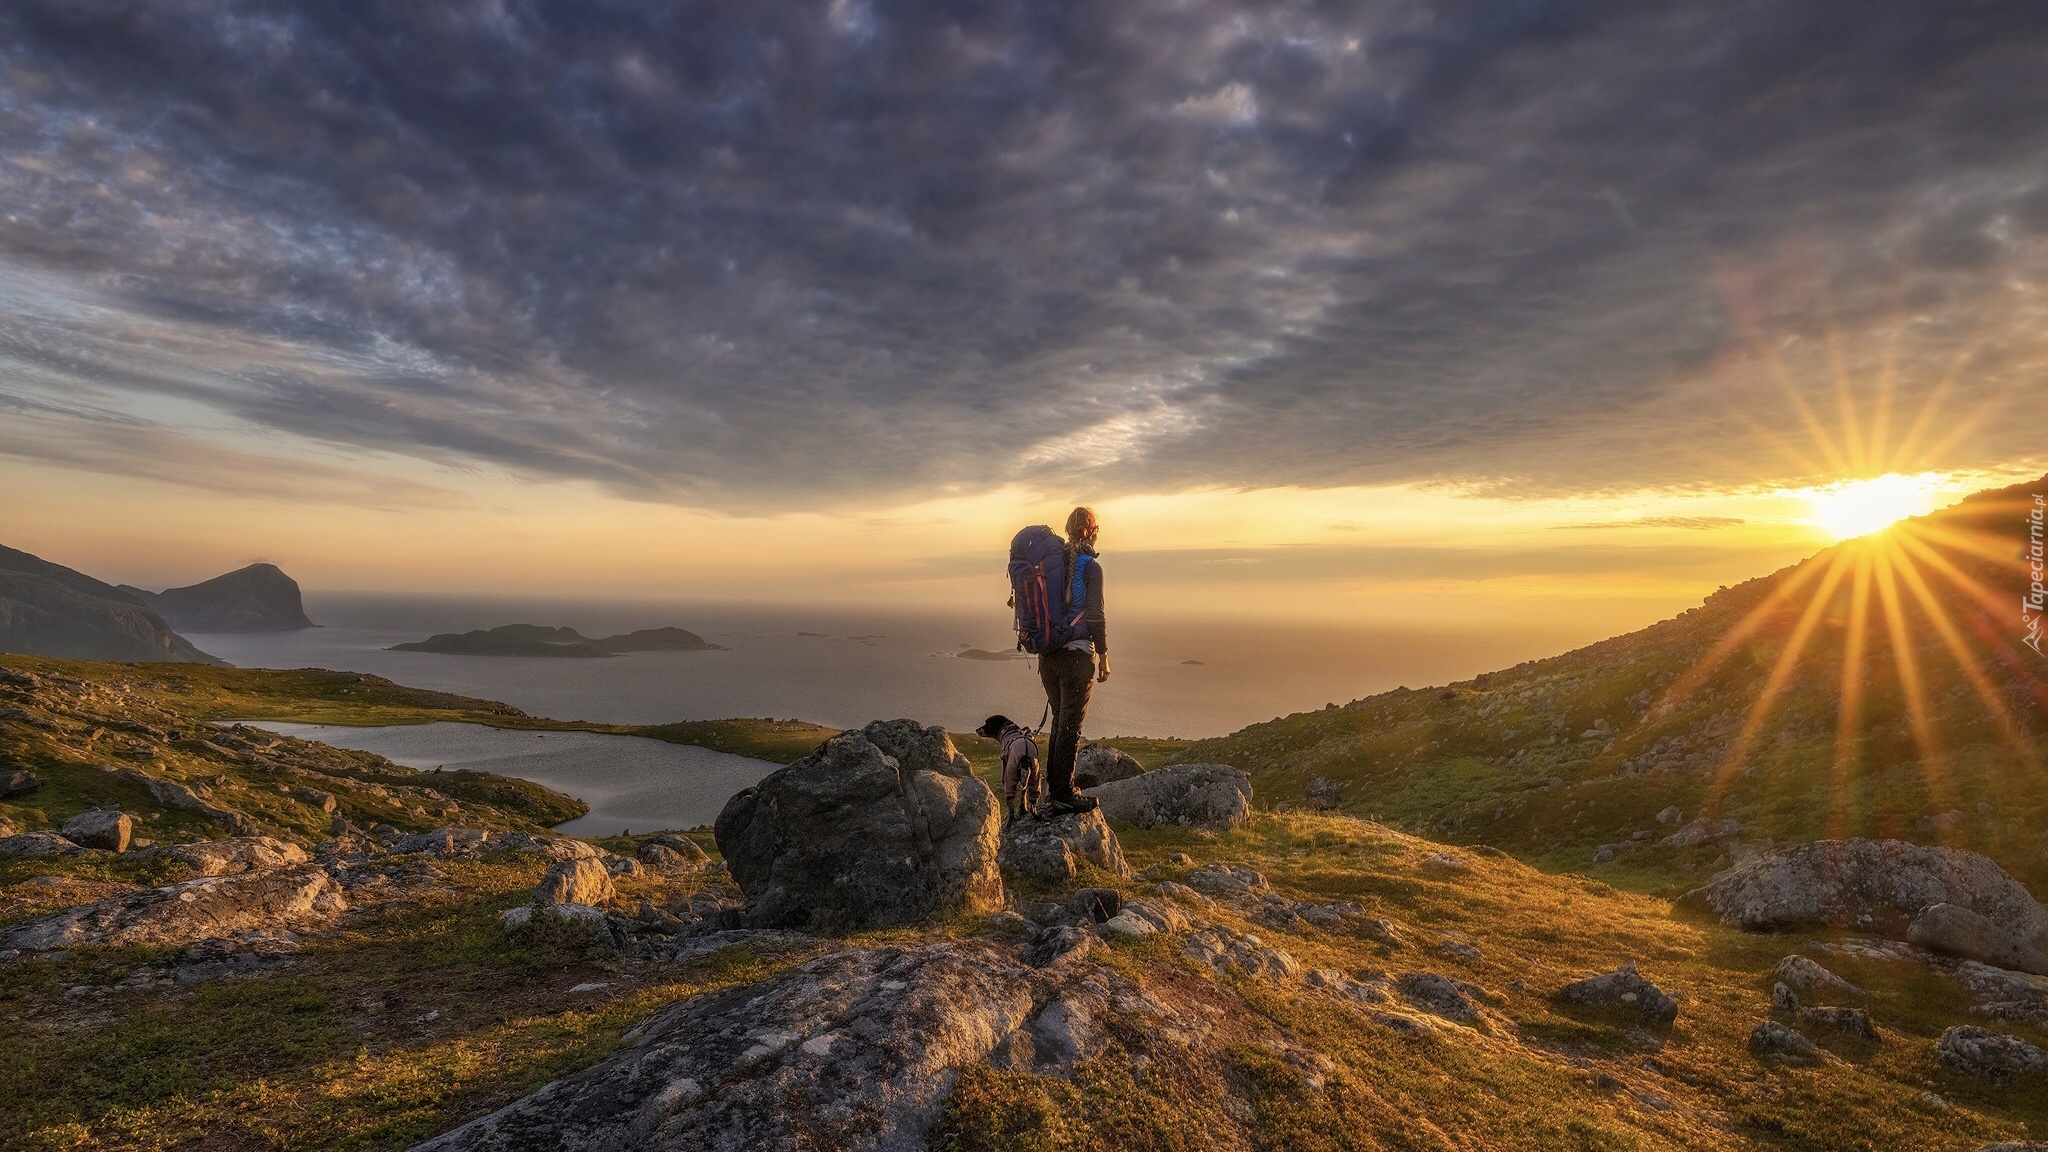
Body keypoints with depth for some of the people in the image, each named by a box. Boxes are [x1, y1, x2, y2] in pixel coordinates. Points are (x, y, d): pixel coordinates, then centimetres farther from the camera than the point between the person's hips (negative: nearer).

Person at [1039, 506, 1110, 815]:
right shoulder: (1091, 566, -12)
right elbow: (1095, 617, -14)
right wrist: (1104, 658, -5)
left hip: (1048, 654, 6)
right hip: (1077, 655, -6)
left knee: (1059, 722, 18)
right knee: (1071, 726, 3)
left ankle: (1053, 791, 24)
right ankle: (1063, 797, 10)